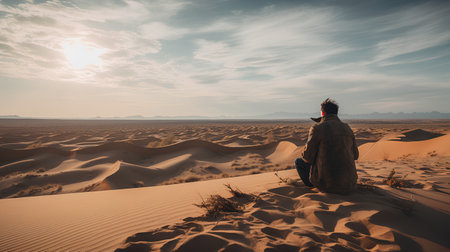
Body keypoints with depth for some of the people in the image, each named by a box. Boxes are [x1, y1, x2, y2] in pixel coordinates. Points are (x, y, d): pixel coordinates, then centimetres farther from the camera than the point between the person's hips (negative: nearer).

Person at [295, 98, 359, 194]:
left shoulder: (317, 128, -11)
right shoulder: (347, 128, 6)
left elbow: (308, 157, -9)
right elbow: (355, 155, 16)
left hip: (327, 183, -5)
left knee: (298, 161, 15)